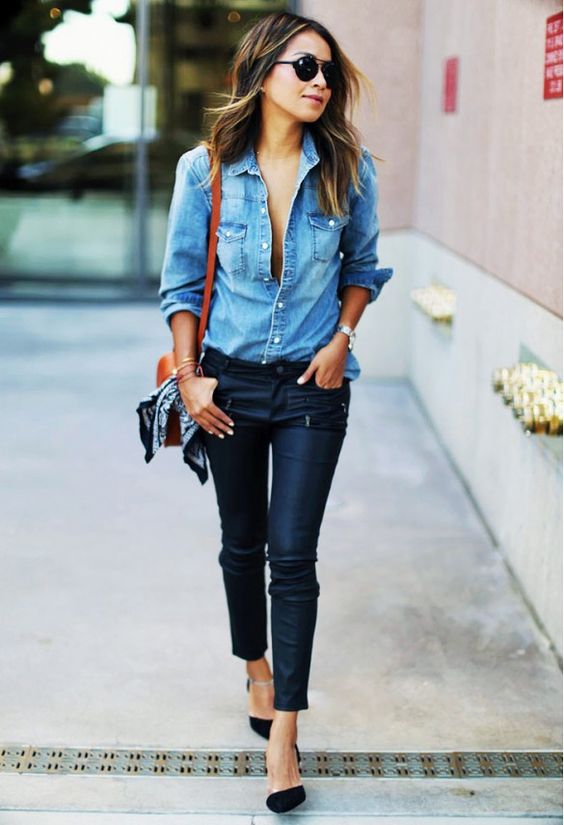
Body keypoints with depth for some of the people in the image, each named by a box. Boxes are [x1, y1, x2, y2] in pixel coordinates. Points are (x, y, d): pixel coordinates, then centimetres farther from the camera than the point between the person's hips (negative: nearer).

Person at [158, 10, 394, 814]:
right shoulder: (206, 169, -7)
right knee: (243, 543, 15)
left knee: (294, 556, -4)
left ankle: (283, 732, 3)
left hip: (313, 386, -1)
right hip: (231, 383, 1)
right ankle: (258, 667, 41)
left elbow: (363, 263, 10)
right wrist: (189, 376, -4)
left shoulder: (348, 169, -5)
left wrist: (342, 338, -3)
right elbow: (181, 280, 2)